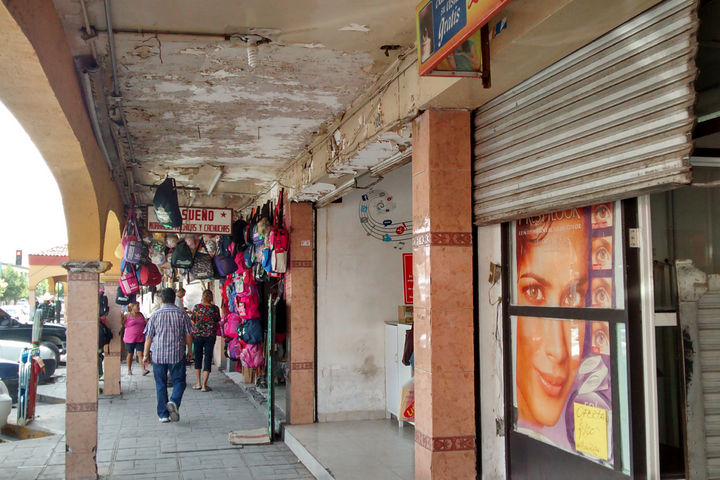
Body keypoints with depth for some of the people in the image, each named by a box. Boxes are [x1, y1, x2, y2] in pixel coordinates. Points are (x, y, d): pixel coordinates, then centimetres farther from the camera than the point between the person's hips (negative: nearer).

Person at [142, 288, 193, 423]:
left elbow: (148, 337, 3)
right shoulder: (182, 314, -1)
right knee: (179, 381, 8)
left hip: (158, 355, 1)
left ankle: (163, 414, 11)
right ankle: (174, 401, -19)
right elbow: (188, 336, 1)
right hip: (177, 355, -1)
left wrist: (146, 355, 11)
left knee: (161, 385, 9)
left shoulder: (155, 315, 1)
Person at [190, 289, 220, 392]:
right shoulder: (215, 308, -3)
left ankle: (198, 383, 18)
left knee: (198, 358, 15)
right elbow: (217, 322, 5)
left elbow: (193, 322, 4)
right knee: (208, 358, 4)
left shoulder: (197, 307, -4)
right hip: (210, 336, 0)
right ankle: (204, 385, 2)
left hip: (197, 335, 1)